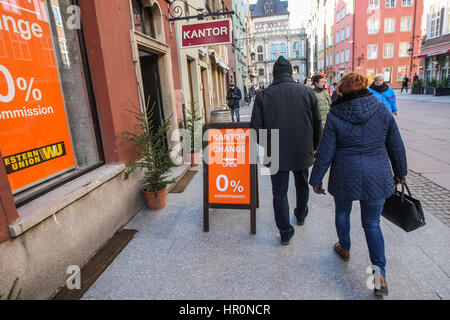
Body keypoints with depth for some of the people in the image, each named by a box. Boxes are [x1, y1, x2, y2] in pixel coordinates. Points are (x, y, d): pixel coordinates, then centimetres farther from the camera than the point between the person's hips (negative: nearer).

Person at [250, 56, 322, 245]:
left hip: (277, 154, -2)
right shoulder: (307, 92, -2)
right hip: (302, 152, 3)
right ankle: (301, 216, 48)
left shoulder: (263, 95, -6)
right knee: (302, 186, 26)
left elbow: (256, 126, -6)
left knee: (279, 194, 10)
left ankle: (285, 233, 17)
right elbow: (318, 125, 1)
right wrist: (313, 148, 15)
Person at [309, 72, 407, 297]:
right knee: (372, 224, 13)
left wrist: (316, 180, 2)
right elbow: (396, 146, 6)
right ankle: (380, 273, 8)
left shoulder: (335, 116, -9)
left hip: (345, 177, -2)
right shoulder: (382, 110, -2)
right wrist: (400, 172, 20)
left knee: (342, 213, 24)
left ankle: (344, 248, 43)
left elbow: (325, 152, -8)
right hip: (377, 177, 2)